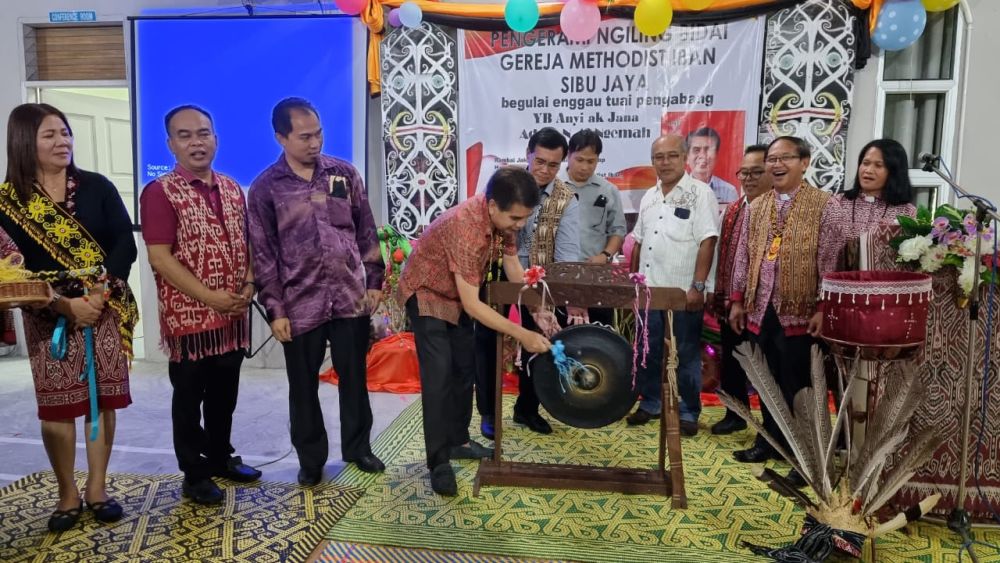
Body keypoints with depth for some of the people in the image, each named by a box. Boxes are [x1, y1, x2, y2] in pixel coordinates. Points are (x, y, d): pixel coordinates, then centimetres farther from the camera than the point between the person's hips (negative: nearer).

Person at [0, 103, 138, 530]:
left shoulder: (97, 187, 1)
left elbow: (125, 242, -4)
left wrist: (101, 292, -18)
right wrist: (67, 304, -18)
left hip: (105, 308, 1)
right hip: (48, 315, -1)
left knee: (102, 398, 6)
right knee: (55, 404, 4)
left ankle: (97, 488, 19)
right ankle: (68, 494, 19)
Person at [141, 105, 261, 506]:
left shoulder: (232, 189, 9)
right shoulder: (160, 192, -10)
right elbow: (160, 258, -15)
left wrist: (249, 284, -2)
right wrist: (210, 297, -19)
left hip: (233, 315, 6)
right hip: (189, 316, -6)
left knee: (225, 392, 17)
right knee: (189, 397, 7)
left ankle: (220, 456, 34)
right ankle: (194, 473, 21)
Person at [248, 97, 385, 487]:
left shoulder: (345, 173, 4)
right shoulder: (266, 188, -3)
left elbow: (367, 232, 8)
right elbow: (263, 254, -2)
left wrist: (374, 281, 4)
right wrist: (275, 309, -5)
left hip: (350, 298, 2)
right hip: (300, 304, -1)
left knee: (354, 378, 12)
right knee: (303, 387, 10)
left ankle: (358, 448, 31)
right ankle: (310, 460, 27)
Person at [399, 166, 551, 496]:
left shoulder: (502, 218, -13)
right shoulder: (465, 227, -38)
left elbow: (515, 271, -3)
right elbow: (472, 306, -36)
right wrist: (522, 335, -35)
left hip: (458, 295, 8)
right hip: (427, 294, -8)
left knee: (465, 369, 12)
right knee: (439, 375, -12)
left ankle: (458, 441, 27)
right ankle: (438, 462, -3)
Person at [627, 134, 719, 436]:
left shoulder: (700, 193, -8)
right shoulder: (649, 196, 12)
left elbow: (707, 242, -14)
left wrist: (698, 286, -19)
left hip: (684, 291, -6)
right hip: (649, 288, 6)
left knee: (686, 355, 5)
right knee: (648, 351, 13)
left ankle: (688, 413, 17)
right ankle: (650, 404, 27)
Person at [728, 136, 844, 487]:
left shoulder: (825, 206, -4)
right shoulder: (756, 207, 12)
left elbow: (830, 261, -9)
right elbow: (743, 255, 14)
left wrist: (823, 307, -13)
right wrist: (738, 299, 10)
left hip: (800, 311, -5)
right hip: (761, 308, 5)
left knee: (797, 386, 3)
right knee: (768, 380, 15)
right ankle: (769, 440, 30)